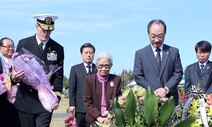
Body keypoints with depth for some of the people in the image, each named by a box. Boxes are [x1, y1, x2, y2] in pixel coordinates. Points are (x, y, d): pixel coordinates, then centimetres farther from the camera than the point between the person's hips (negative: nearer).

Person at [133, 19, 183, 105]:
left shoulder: (174, 52, 11)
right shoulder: (140, 54, 7)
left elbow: (178, 73, 6)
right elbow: (138, 77, 1)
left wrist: (166, 89, -10)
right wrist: (154, 92, -10)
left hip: (170, 100, 1)